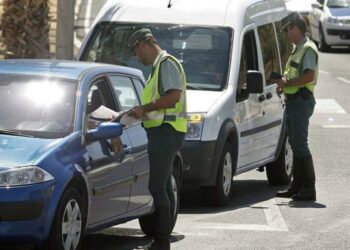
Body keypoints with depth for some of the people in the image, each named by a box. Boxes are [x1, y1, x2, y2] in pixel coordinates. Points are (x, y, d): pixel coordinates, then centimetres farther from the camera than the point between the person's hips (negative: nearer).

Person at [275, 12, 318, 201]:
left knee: (300, 145, -12)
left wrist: (287, 83, -18)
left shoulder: (308, 49, -12)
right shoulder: (298, 49, 20)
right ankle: (297, 186, 19)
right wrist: (284, 83, 8)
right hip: (293, 101, 11)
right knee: (296, 145, 13)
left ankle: (309, 189, -11)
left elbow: (309, 75, -25)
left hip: (301, 101, -11)